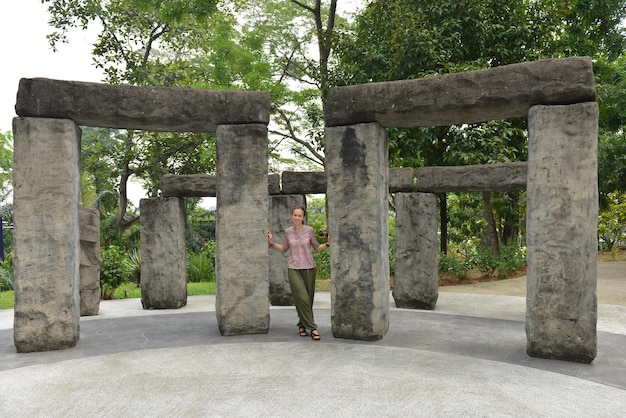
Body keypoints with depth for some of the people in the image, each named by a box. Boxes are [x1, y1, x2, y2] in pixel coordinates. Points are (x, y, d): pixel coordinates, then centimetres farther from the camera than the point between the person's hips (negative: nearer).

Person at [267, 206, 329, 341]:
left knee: (308, 299, 5)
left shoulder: (309, 230, -2)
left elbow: (317, 247, 7)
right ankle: (312, 327, -7)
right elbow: (284, 248, 16)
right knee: (302, 298, -13)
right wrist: (272, 243, 5)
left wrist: (328, 244, -9)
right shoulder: (288, 231, 2)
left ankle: (302, 325, 25)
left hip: (308, 268, 1)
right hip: (293, 269, -1)